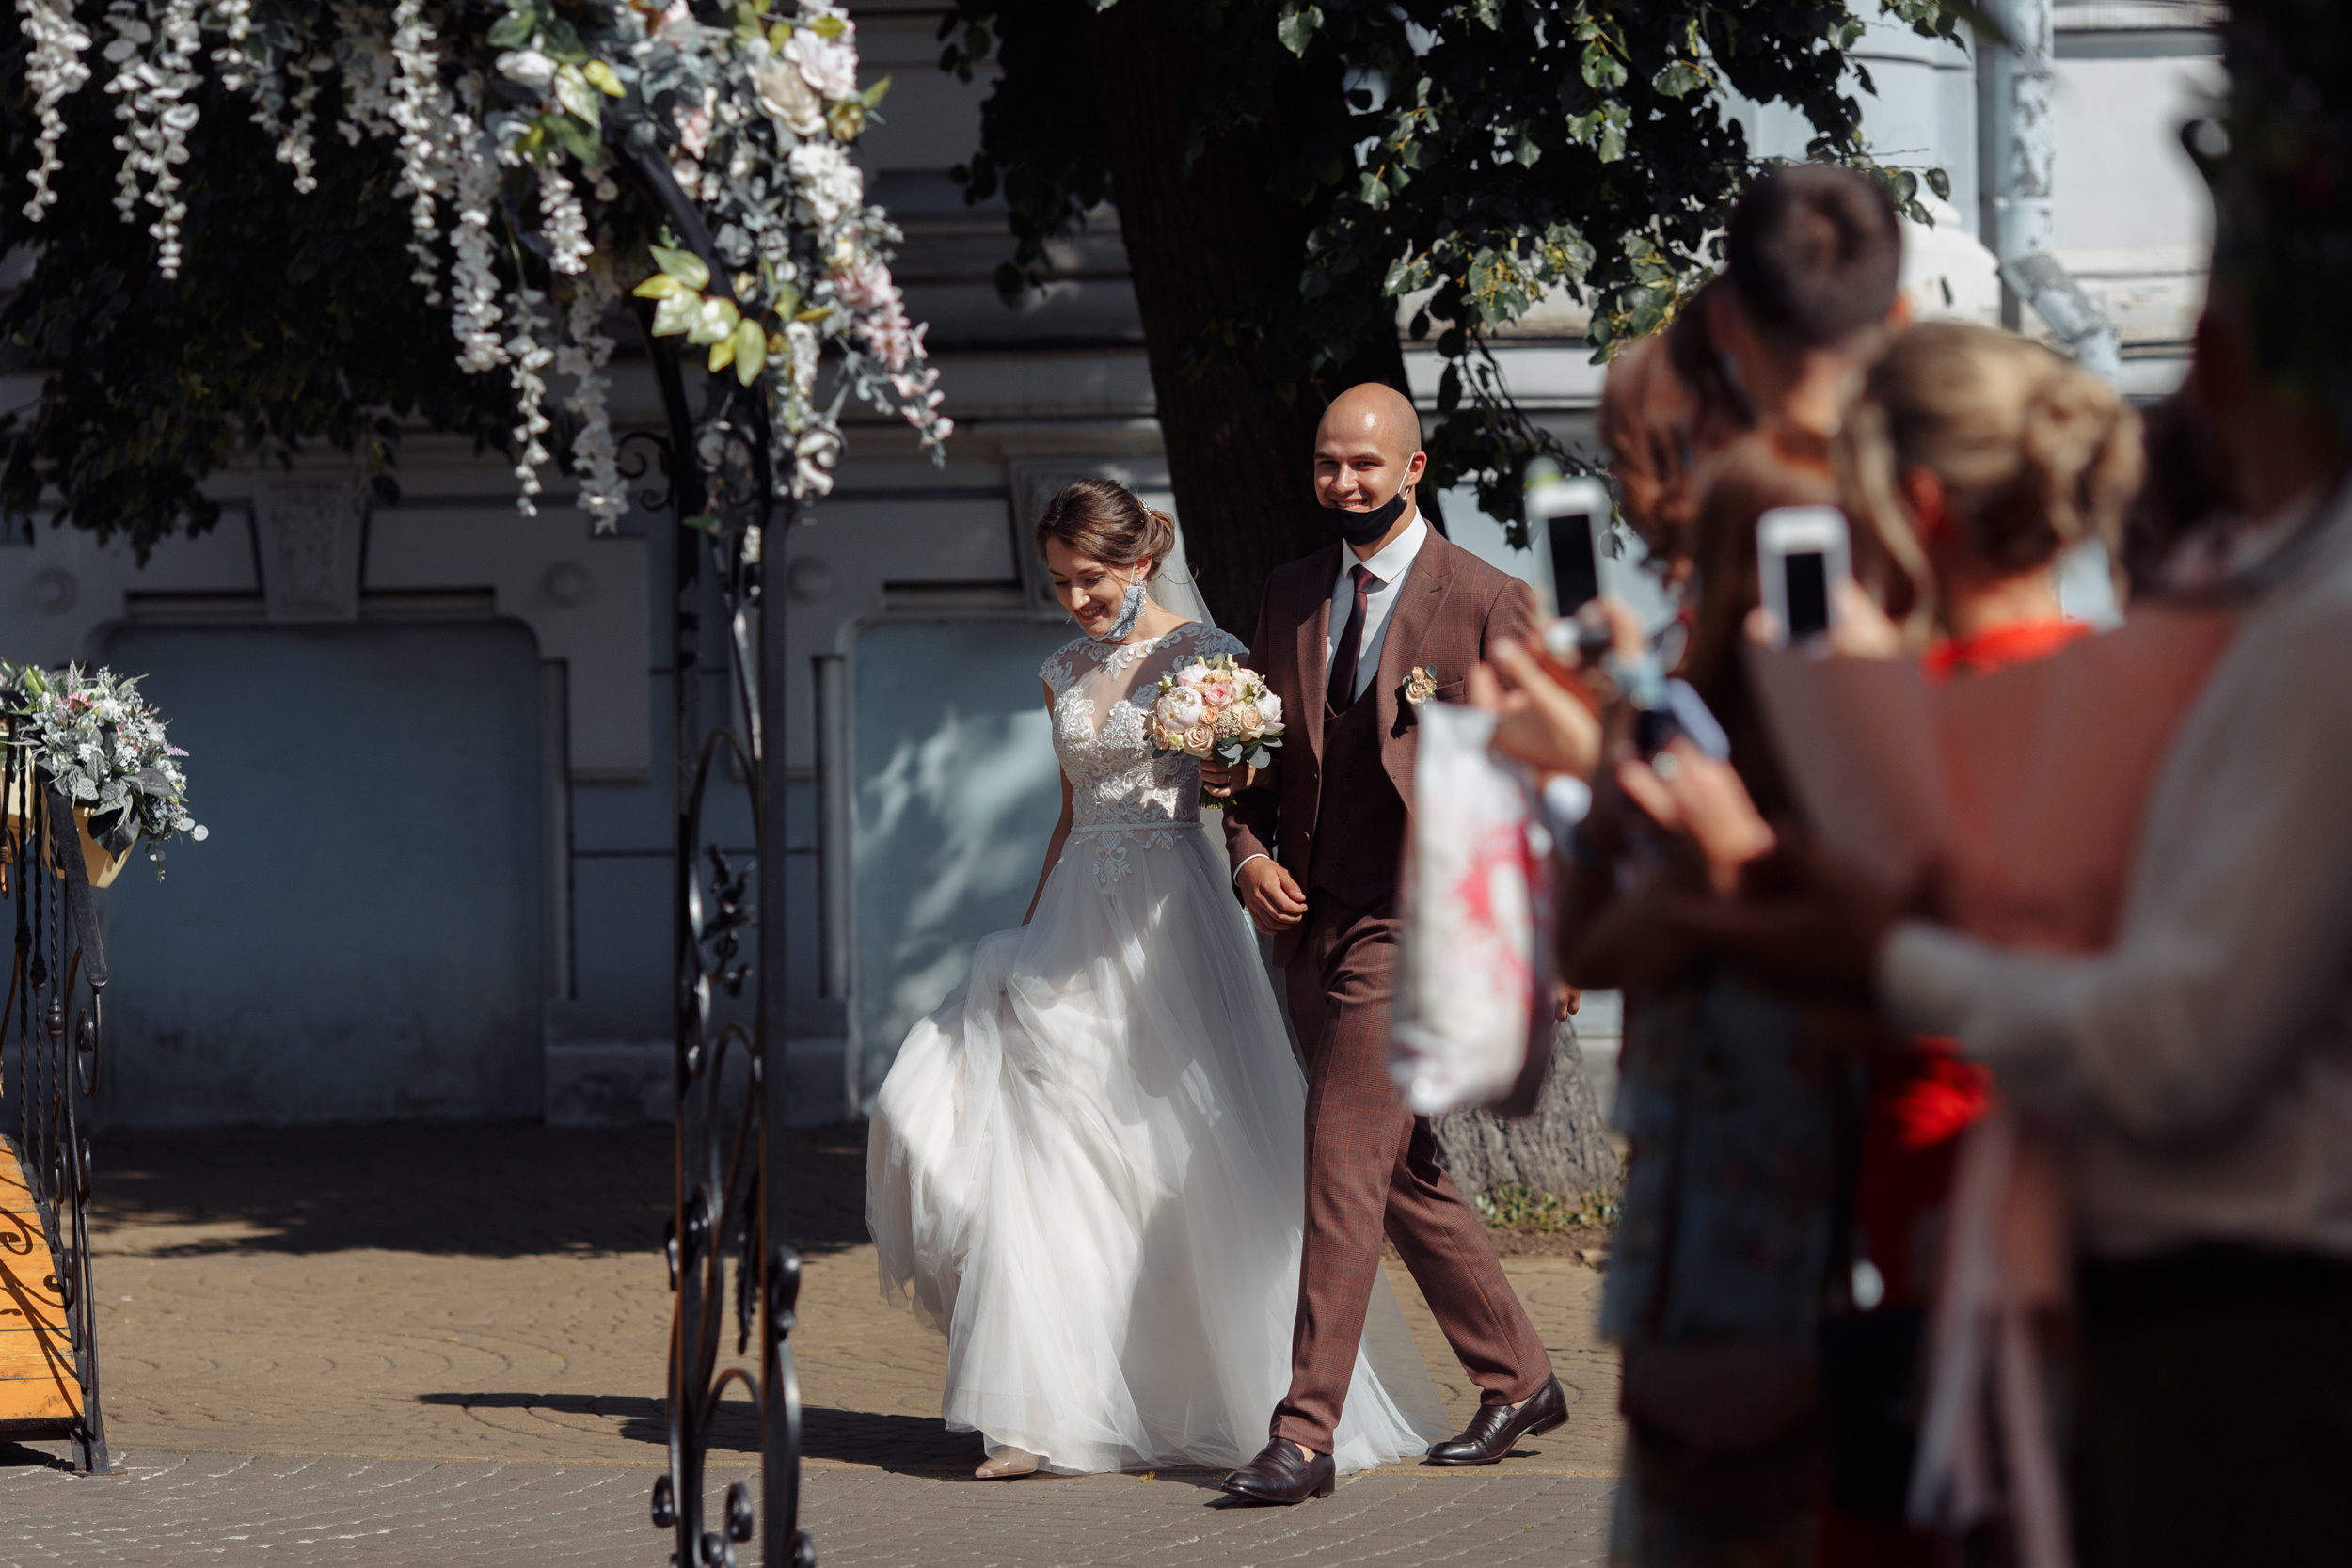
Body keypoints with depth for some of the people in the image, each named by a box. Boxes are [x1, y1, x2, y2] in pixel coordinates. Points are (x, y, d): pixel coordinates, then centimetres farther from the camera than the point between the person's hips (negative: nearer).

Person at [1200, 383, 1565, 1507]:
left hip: (1412, 922, -7)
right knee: (1403, 1175, 13)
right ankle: (1516, 1380, 27)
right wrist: (1249, 851, 1)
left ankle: (1305, 1433, -13)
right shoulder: (1291, 598, 12)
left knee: (1344, 1165, -13)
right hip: (1310, 920, 7)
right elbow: (1253, 750, 20)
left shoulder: (1487, 603, -5)